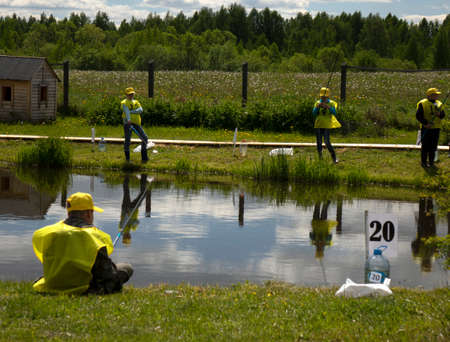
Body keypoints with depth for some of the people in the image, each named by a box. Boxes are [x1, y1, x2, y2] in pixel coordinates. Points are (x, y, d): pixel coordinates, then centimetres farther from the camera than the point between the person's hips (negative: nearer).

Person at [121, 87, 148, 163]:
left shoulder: (136, 102, 17)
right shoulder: (124, 103, 1)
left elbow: (140, 110, -3)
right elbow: (126, 111, -19)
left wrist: (131, 111, -18)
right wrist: (128, 120, -37)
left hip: (136, 123, 5)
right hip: (128, 123, -5)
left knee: (145, 138, 1)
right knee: (127, 139, -10)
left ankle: (144, 157, 13)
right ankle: (127, 158, 5)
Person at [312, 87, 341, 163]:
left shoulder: (331, 103, -1)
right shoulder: (317, 103, 4)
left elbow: (334, 112, -14)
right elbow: (314, 113, -2)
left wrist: (328, 107, -28)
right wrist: (318, 107, -18)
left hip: (327, 125, -3)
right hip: (318, 125, 3)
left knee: (327, 142, -12)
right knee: (319, 142, 7)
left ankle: (334, 158, -1)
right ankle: (320, 158, 19)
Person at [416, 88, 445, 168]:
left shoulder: (439, 104, 8)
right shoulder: (422, 104, -8)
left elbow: (443, 115, 7)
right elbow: (418, 115, -11)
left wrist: (439, 114, -17)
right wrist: (426, 123, -19)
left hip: (436, 128, 5)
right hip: (426, 128, -5)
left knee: (433, 146, 8)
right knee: (425, 146, -1)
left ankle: (431, 161, 18)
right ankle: (423, 162, 8)